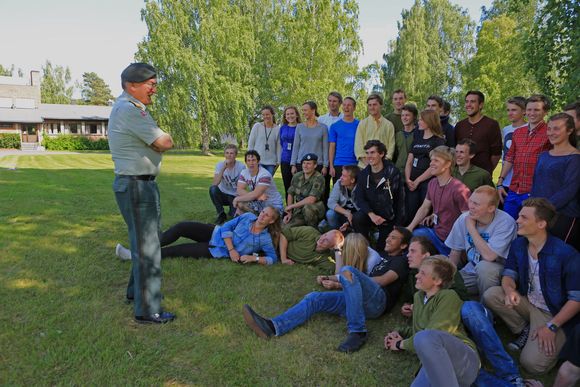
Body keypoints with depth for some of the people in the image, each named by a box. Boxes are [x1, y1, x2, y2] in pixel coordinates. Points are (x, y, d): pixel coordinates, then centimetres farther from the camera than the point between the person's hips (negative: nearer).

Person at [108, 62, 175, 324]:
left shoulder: (126, 107, 16)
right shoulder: (130, 110, -18)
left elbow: (155, 143, 14)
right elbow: (165, 143, -18)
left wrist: (153, 142, -6)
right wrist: (157, 141, 2)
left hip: (140, 183, 11)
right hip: (137, 185, -11)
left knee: (143, 240, 22)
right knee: (147, 247, -4)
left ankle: (137, 290, 38)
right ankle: (147, 311, 7)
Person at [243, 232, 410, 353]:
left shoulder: (399, 261, 13)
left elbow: (383, 280, -4)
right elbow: (360, 278, 30)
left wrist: (347, 278, -2)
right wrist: (329, 278, 19)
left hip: (377, 300, -7)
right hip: (358, 300, 7)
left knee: (348, 271, -34)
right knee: (314, 298, -11)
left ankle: (358, 332, -34)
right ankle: (273, 327, -28)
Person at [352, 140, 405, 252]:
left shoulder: (392, 172, -12)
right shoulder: (363, 174, -1)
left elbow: (400, 199, -10)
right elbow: (359, 198, -7)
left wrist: (398, 224, -12)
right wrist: (371, 214, -25)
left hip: (389, 217, -2)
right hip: (371, 214, 2)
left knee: (383, 249, 0)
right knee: (356, 218, -30)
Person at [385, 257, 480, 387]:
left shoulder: (448, 296, -3)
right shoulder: (418, 296, 21)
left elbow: (430, 335, -12)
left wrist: (401, 344, 0)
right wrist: (400, 333, 17)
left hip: (464, 359, -4)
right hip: (434, 364, 5)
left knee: (424, 338, -37)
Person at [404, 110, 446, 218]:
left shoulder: (439, 141, -1)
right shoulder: (417, 139, 18)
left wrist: (417, 181, -11)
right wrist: (408, 179, -1)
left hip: (428, 182, -5)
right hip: (412, 184, 5)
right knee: (409, 213, 2)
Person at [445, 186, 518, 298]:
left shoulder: (506, 222, -21)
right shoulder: (464, 218, -7)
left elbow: (489, 256, -30)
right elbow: (455, 252, 4)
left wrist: (471, 228, -23)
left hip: (498, 271, -4)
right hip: (470, 271, 4)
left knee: (484, 267, -36)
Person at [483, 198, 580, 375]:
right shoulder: (518, 245, -4)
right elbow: (509, 275, 1)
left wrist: (552, 327, -20)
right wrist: (509, 290, -25)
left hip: (555, 314, -5)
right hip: (527, 304, 6)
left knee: (532, 364, -20)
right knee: (491, 295, -20)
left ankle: (557, 341, 12)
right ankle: (525, 330, 2)